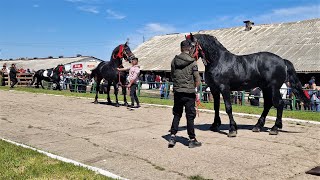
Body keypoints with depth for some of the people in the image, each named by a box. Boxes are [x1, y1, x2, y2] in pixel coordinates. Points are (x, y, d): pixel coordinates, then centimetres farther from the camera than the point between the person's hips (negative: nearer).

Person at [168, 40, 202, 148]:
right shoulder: (193, 62, -10)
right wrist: (193, 87, 8)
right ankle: (192, 140, 12)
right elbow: (198, 81, -9)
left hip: (177, 92, 4)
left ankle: (172, 136, 11)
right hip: (189, 93, -3)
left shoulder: (174, 61, 2)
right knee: (190, 116, 5)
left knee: (176, 115, 16)